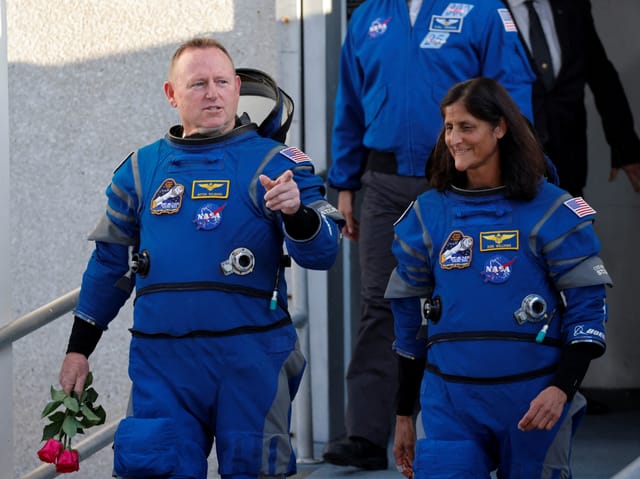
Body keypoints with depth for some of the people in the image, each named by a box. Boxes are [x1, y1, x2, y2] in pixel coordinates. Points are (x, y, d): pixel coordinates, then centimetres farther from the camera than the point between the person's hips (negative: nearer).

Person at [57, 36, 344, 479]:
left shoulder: (274, 164, 1)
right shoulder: (142, 169, 12)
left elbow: (323, 252, -9)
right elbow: (111, 262, 21)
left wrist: (297, 212, -29)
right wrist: (79, 347, 20)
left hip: (250, 358, -2)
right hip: (162, 361, 3)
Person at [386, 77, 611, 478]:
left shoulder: (552, 212, -2)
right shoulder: (426, 215, 8)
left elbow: (588, 312, -3)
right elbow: (410, 323, 14)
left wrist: (561, 388, -17)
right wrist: (404, 416, 15)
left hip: (533, 399, -2)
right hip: (449, 400, 2)